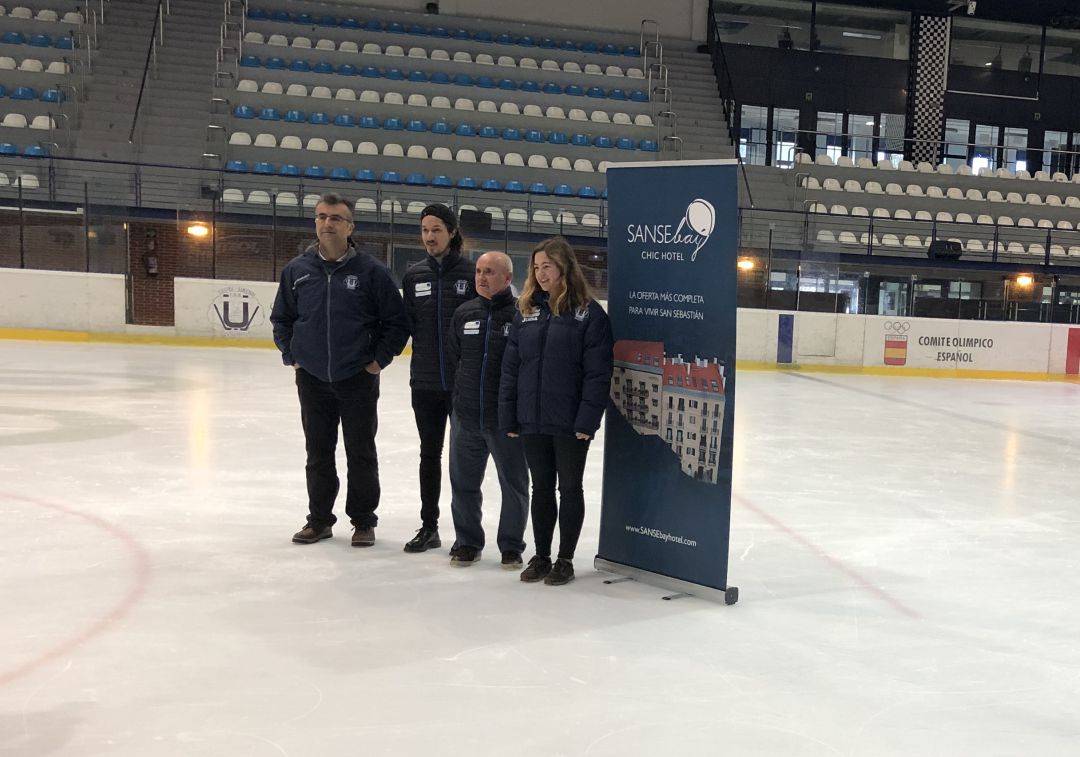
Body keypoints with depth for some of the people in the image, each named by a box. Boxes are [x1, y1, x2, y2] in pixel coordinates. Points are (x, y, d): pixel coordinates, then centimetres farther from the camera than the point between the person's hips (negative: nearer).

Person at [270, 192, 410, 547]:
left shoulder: (371, 270, -7)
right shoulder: (297, 269, 2)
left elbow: (397, 321, -3)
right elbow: (281, 318, 15)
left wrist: (379, 360, -7)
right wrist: (290, 355, 6)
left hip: (358, 380, -3)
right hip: (312, 379, 3)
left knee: (361, 454, 7)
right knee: (318, 453, 13)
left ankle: (363, 521, 21)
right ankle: (319, 519, 27)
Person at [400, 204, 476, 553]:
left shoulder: (472, 273, -7)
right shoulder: (414, 275, 5)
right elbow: (407, 323, 10)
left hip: (464, 381, -3)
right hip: (425, 380, 4)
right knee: (429, 453, 13)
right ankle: (429, 526, 26)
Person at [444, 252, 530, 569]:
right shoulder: (464, 313, 5)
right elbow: (453, 357, 13)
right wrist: (463, 392, 11)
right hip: (465, 416, 4)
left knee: (514, 484, 8)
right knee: (464, 483, 13)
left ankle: (511, 546, 24)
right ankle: (467, 541, 31)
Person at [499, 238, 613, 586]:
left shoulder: (589, 312, -8)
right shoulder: (527, 310, 6)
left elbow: (598, 372, -11)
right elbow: (510, 366, 6)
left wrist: (587, 420, -17)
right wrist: (508, 416, 2)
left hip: (570, 423, -4)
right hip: (532, 420, 5)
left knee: (570, 489, 9)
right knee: (541, 488, 15)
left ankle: (565, 560, 22)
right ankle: (541, 557, 28)